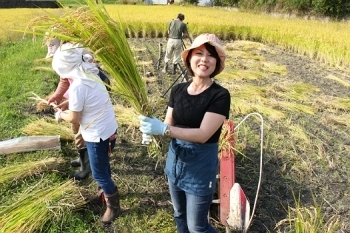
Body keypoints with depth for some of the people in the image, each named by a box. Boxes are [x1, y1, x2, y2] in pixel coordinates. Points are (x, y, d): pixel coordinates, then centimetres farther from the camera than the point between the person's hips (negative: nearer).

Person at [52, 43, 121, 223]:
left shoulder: (78, 85, -25)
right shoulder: (90, 75, 2)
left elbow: (74, 118, -16)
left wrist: (61, 115, 3)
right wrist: (63, 106, 18)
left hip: (98, 134, -9)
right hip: (108, 129, 9)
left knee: (99, 173, 9)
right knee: (103, 165, 28)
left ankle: (113, 206, 26)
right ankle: (108, 190, 51)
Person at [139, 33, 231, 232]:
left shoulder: (220, 95, -19)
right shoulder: (178, 90, -2)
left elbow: (203, 134, -26)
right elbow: (169, 125, 0)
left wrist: (163, 129, -34)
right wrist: (152, 129, -22)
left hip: (201, 166, -5)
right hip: (175, 160, 6)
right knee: (180, 216, 26)